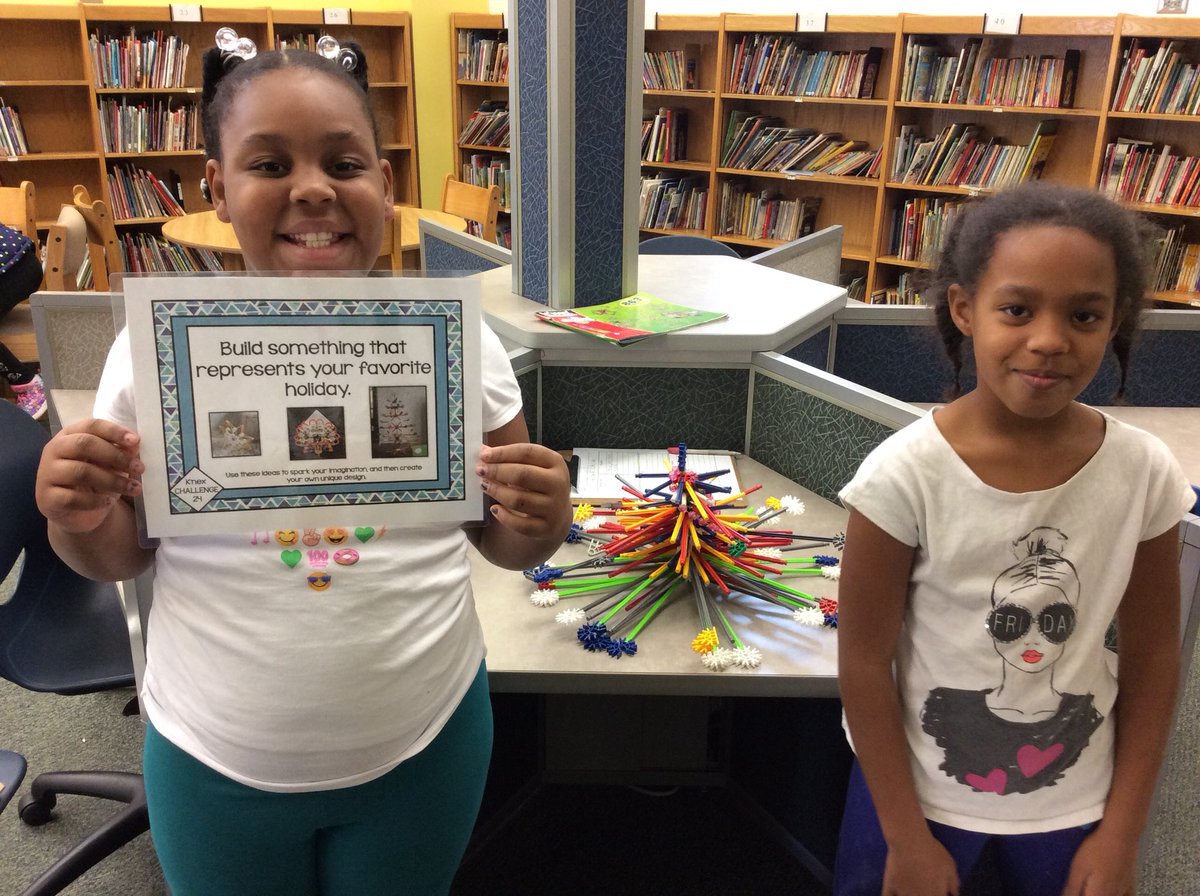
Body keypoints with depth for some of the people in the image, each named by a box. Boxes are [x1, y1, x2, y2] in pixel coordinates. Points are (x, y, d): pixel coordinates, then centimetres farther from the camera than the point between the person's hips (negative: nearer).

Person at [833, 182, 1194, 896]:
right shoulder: (906, 473, -23)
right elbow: (864, 659, -14)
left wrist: (1121, 835, -1)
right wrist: (907, 837, -9)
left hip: (1073, 802, 3)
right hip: (917, 790, -2)